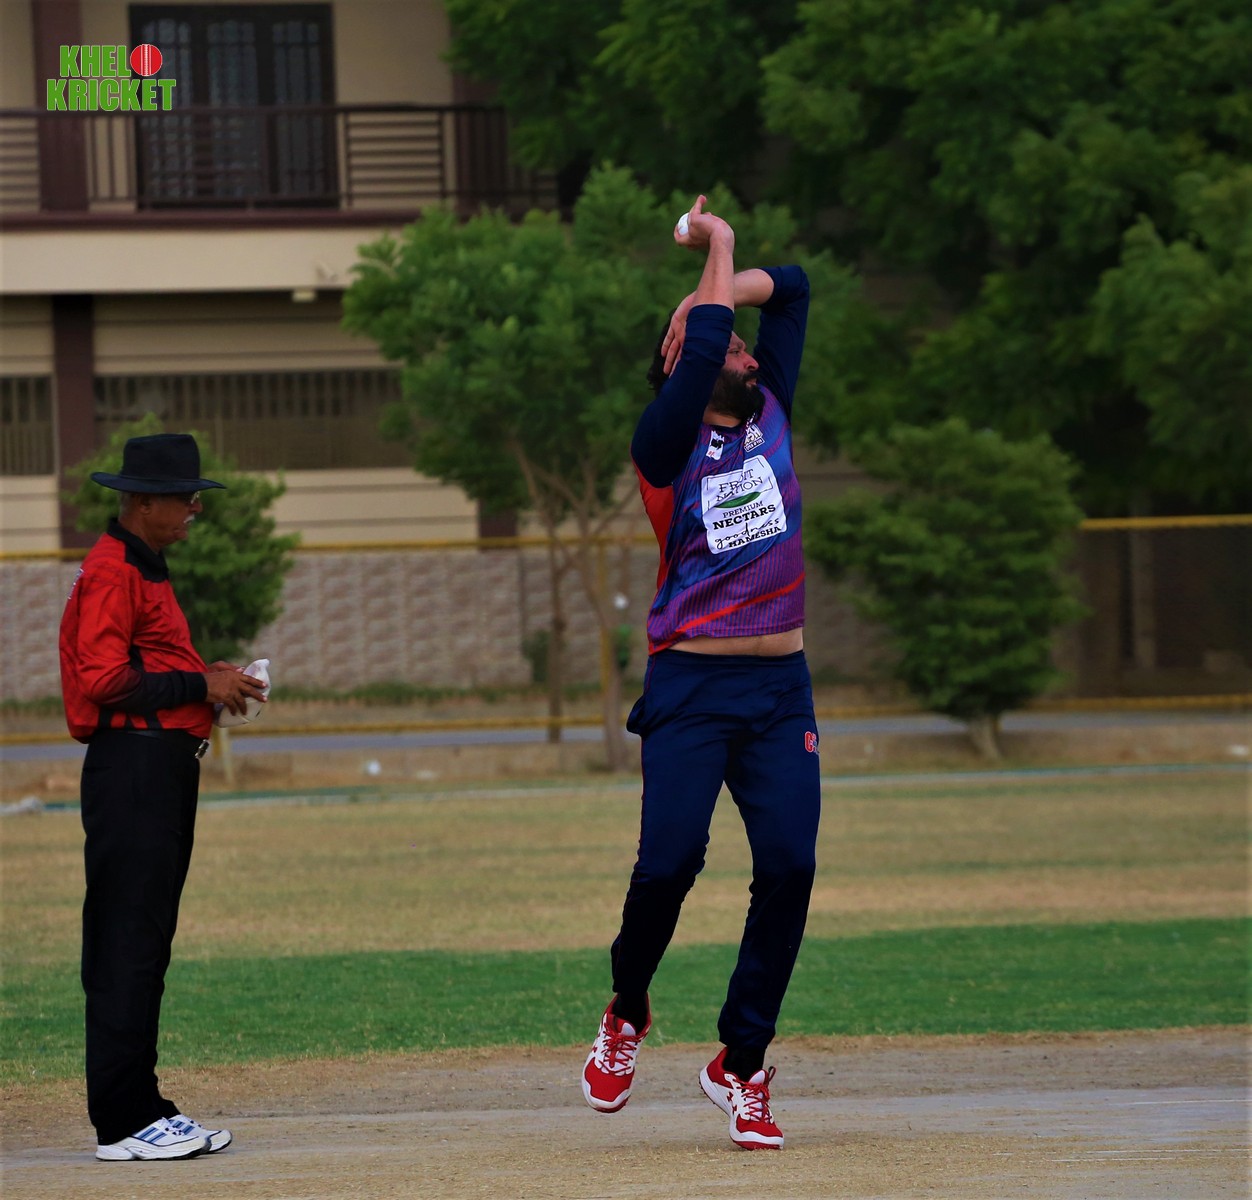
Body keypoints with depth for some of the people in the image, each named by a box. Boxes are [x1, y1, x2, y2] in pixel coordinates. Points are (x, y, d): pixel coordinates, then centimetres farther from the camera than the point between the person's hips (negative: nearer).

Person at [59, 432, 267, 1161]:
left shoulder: (147, 571, 22)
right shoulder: (111, 572, -11)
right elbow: (105, 681, -18)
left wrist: (213, 684, 10)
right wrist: (200, 684, -14)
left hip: (165, 770, 11)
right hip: (132, 767, -11)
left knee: (146, 946, 12)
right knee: (127, 945, -10)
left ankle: (144, 1110, 15)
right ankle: (124, 1123, -10)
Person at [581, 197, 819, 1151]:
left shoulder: (770, 414, 13)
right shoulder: (665, 444, -3)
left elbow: (792, 288, 16)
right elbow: (703, 346, -16)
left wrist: (721, 285, 10)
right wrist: (716, 250, -4)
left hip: (781, 688, 5)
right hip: (692, 687, -5)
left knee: (789, 867, -7)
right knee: (669, 860, -15)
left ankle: (741, 1064, 4)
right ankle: (627, 1014, 14)